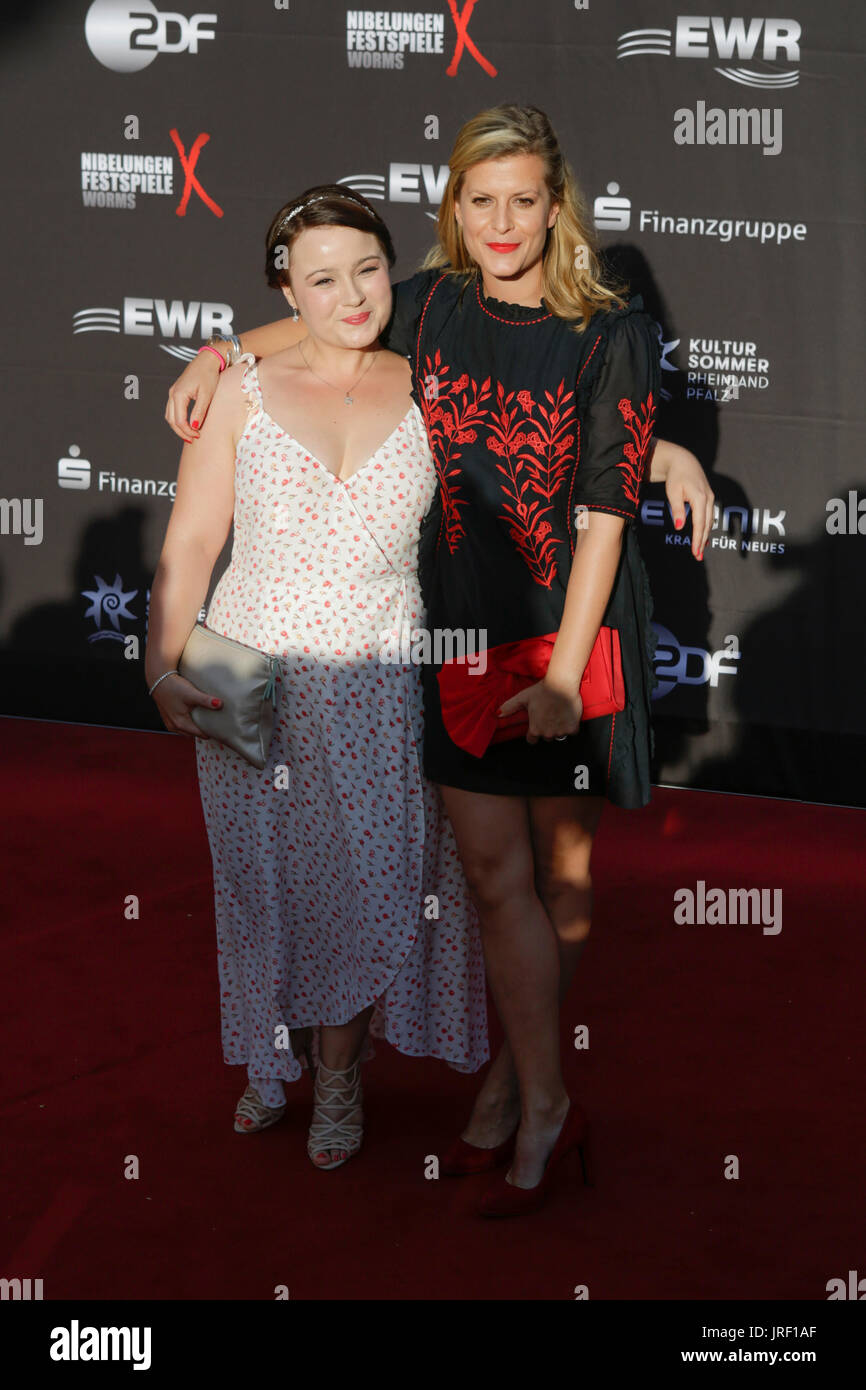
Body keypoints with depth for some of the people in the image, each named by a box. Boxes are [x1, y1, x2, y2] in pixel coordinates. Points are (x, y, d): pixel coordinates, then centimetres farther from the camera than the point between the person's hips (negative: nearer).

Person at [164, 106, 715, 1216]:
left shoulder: (611, 333, -11)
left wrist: (563, 669, -14)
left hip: (571, 624, -3)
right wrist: (219, 352, 7)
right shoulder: (428, 306, 1)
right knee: (494, 869, 1)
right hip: (461, 624, 3)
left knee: (560, 863, 6)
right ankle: (541, 1105, 12)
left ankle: (517, 1076, 19)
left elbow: (603, 512, -12)